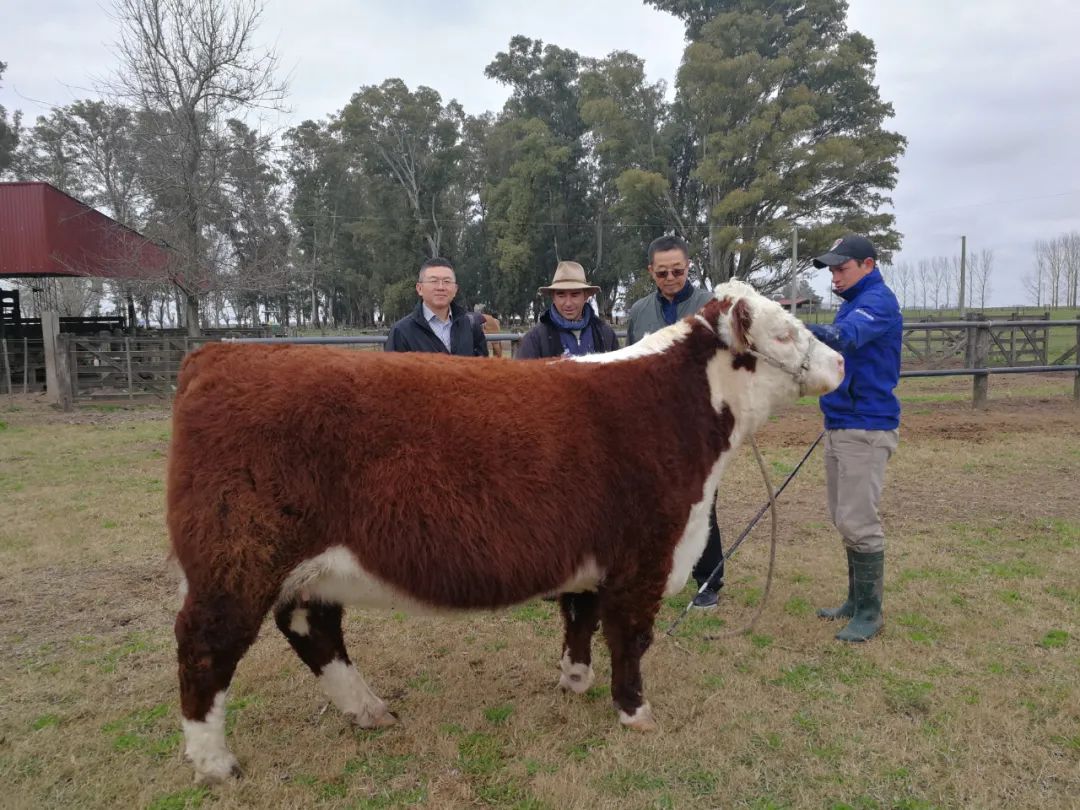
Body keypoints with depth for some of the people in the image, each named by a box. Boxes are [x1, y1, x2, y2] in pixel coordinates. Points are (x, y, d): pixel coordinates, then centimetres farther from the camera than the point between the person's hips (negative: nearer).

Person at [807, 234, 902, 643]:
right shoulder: (852, 303, 15)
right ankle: (857, 600, 27)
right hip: (839, 427, 10)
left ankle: (870, 612, 8)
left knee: (858, 523, -6)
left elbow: (846, 335, -35)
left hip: (867, 430, -9)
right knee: (846, 521, 15)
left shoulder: (879, 301, -14)